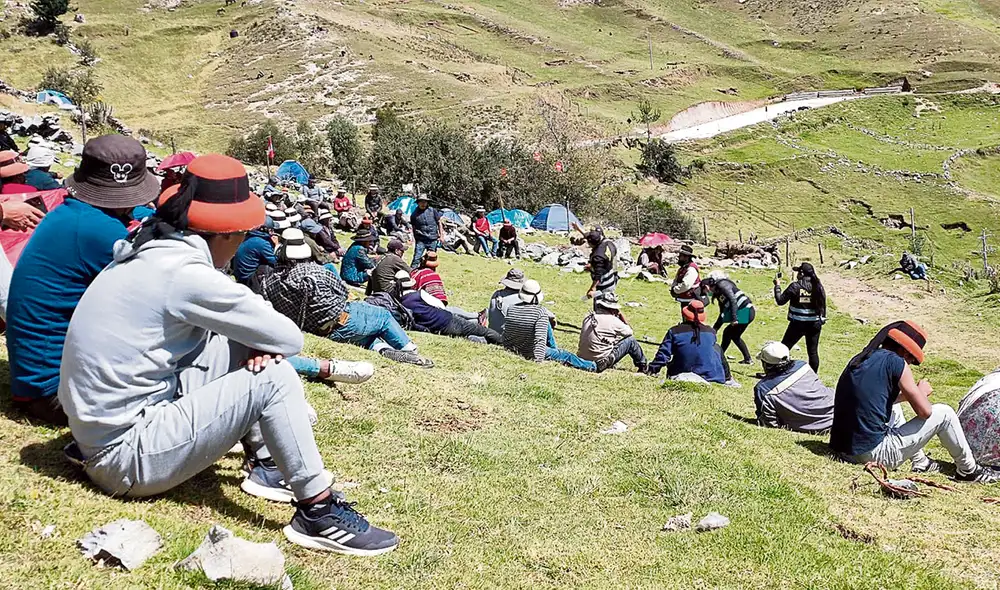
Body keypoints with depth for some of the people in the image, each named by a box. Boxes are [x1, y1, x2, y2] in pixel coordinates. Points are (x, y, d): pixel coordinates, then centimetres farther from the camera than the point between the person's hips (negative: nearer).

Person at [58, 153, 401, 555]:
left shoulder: (151, 250, 5)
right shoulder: (185, 273, -22)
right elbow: (291, 339, -17)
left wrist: (256, 342, -7)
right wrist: (262, 341, 5)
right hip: (128, 457, -9)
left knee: (245, 345, 8)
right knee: (273, 377, -15)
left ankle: (269, 464, 15)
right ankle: (318, 514, -8)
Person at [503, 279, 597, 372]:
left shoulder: (512, 309, -4)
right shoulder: (541, 312, -21)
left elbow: (506, 333, 6)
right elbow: (540, 338, -28)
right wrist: (538, 358, -26)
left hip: (513, 350, 7)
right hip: (530, 353, -7)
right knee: (566, 355, 9)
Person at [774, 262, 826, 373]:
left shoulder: (795, 286, -12)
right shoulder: (818, 287, 1)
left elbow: (780, 300, -8)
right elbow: (823, 305, 6)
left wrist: (777, 286, 4)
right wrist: (822, 320, 17)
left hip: (797, 324, -3)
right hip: (814, 324, 3)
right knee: (813, 351, 10)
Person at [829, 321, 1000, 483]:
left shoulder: (860, 359, 11)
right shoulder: (896, 362, -10)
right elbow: (924, 411, -6)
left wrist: (907, 394, 24)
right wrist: (921, 392, 15)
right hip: (873, 453, -7)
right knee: (944, 413, 9)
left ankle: (920, 462, 41)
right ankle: (968, 470, 26)